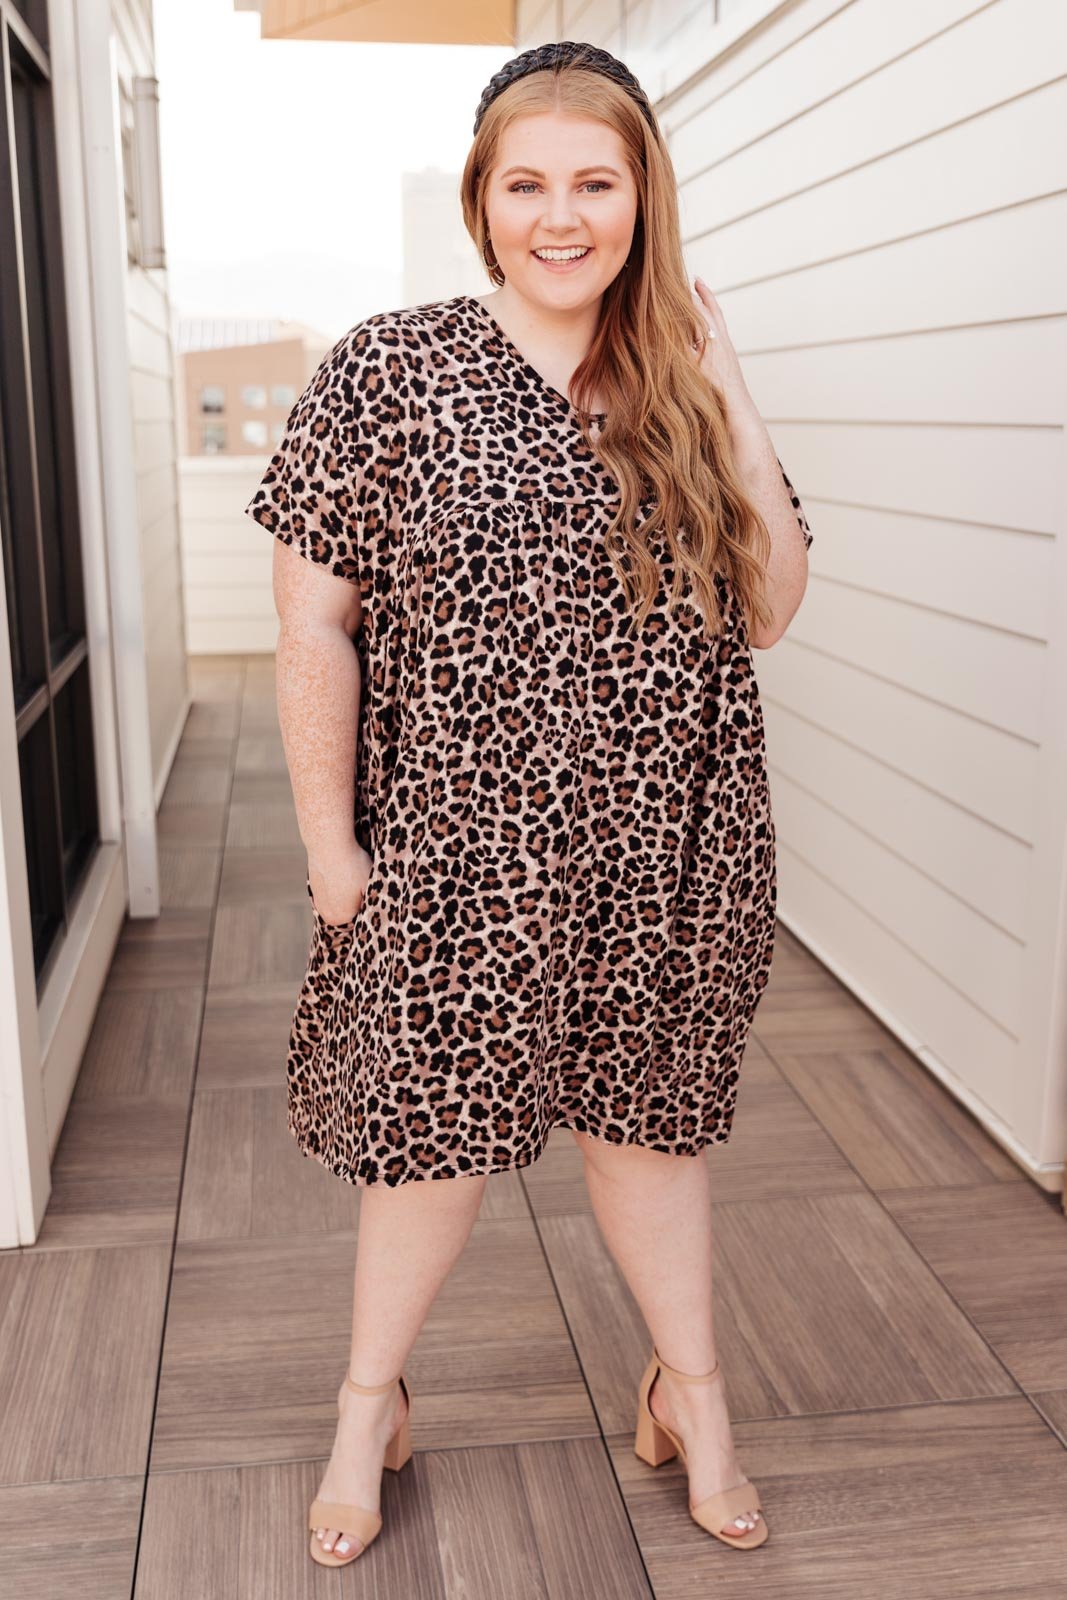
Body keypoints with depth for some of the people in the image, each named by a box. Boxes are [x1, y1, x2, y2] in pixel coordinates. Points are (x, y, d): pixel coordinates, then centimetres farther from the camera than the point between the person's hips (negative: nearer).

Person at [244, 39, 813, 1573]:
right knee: (435, 1127, 12)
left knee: (648, 1110, 18)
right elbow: (313, 624, -7)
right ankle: (370, 1407, 37)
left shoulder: (685, 383, 3)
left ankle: (691, 1388, 40)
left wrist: (724, 393, -7)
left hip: (671, 853, 3)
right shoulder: (388, 371, -7)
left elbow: (770, 609, -1)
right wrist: (331, 850, -7)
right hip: (464, 853, -2)